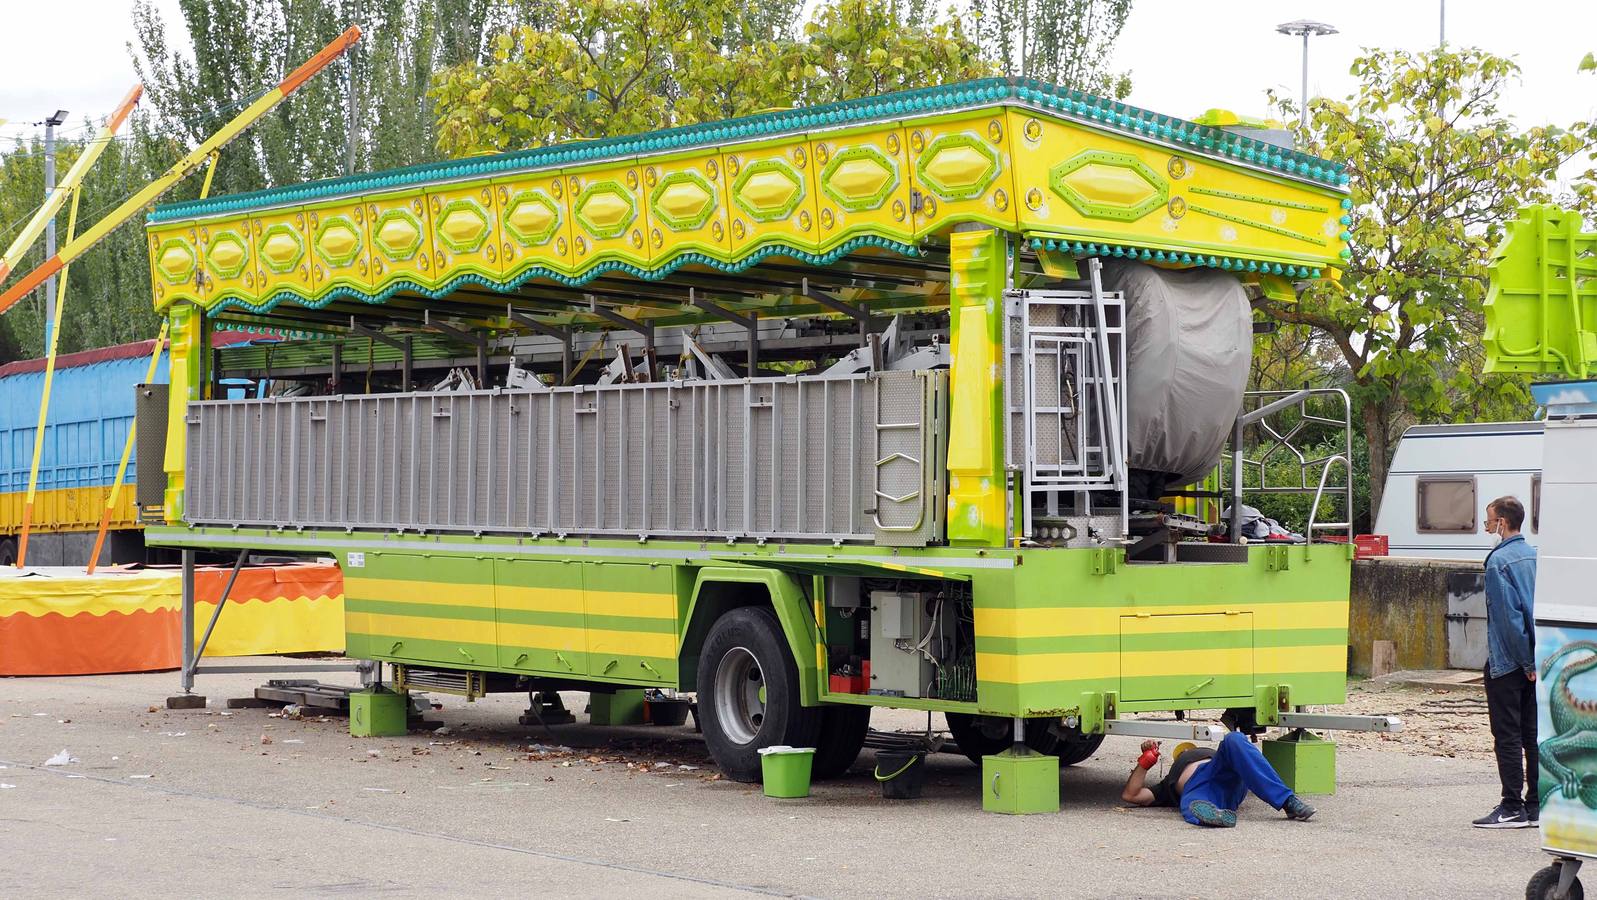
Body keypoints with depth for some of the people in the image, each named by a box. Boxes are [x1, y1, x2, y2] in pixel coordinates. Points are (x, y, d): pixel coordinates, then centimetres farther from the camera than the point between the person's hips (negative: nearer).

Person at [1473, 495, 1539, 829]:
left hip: (1508, 663, -8)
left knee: (1507, 736, -4)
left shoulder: (1499, 561, -13)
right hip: (1536, 661, 8)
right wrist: (1536, 659, 14)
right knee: (1534, 735, 10)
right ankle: (1536, 806, 13)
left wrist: (1527, 661, -13)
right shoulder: (1536, 556, 11)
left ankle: (1513, 808, -3)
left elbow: (1509, 616, -18)